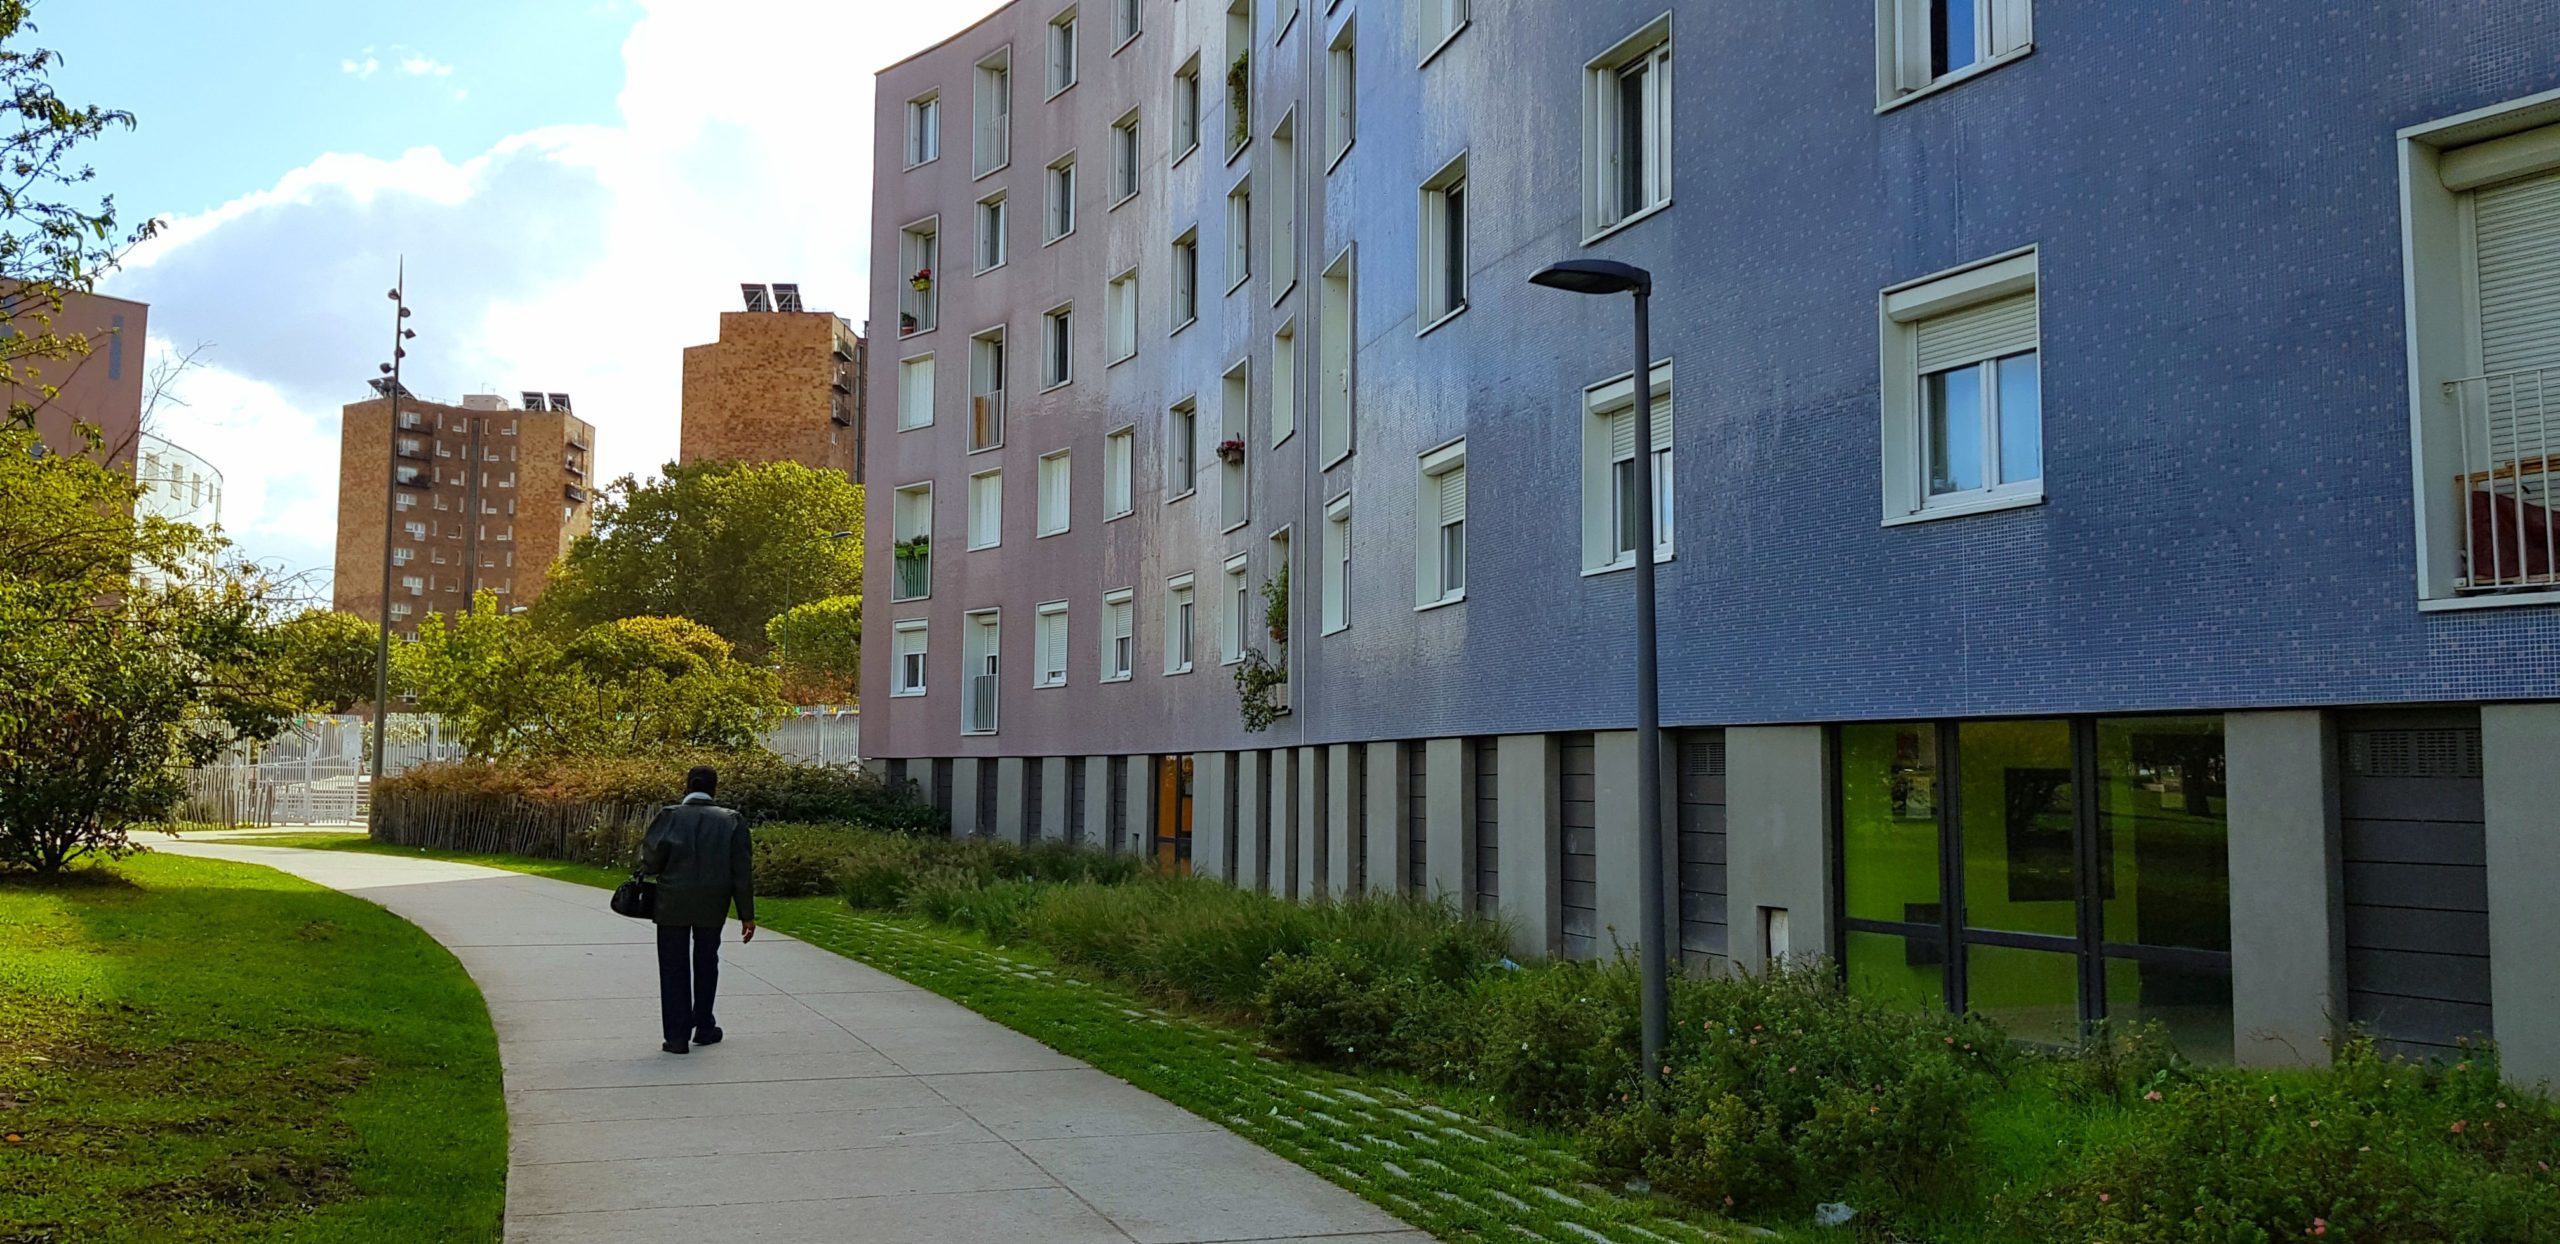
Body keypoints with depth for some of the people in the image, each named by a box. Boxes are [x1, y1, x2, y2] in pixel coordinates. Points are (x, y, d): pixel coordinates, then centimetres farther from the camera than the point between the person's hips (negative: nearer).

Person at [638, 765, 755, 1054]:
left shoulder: (670, 816, -4)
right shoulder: (732, 820, 1)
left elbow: (651, 857, -15)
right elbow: (742, 871, -2)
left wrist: (651, 870, 10)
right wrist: (747, 914, 2)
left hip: (673, 902, -2)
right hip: (712, 906, 2)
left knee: (674, 967, 5)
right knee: (706, 962, 18)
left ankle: (677, 1036, 4)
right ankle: (704, 1028, 25)